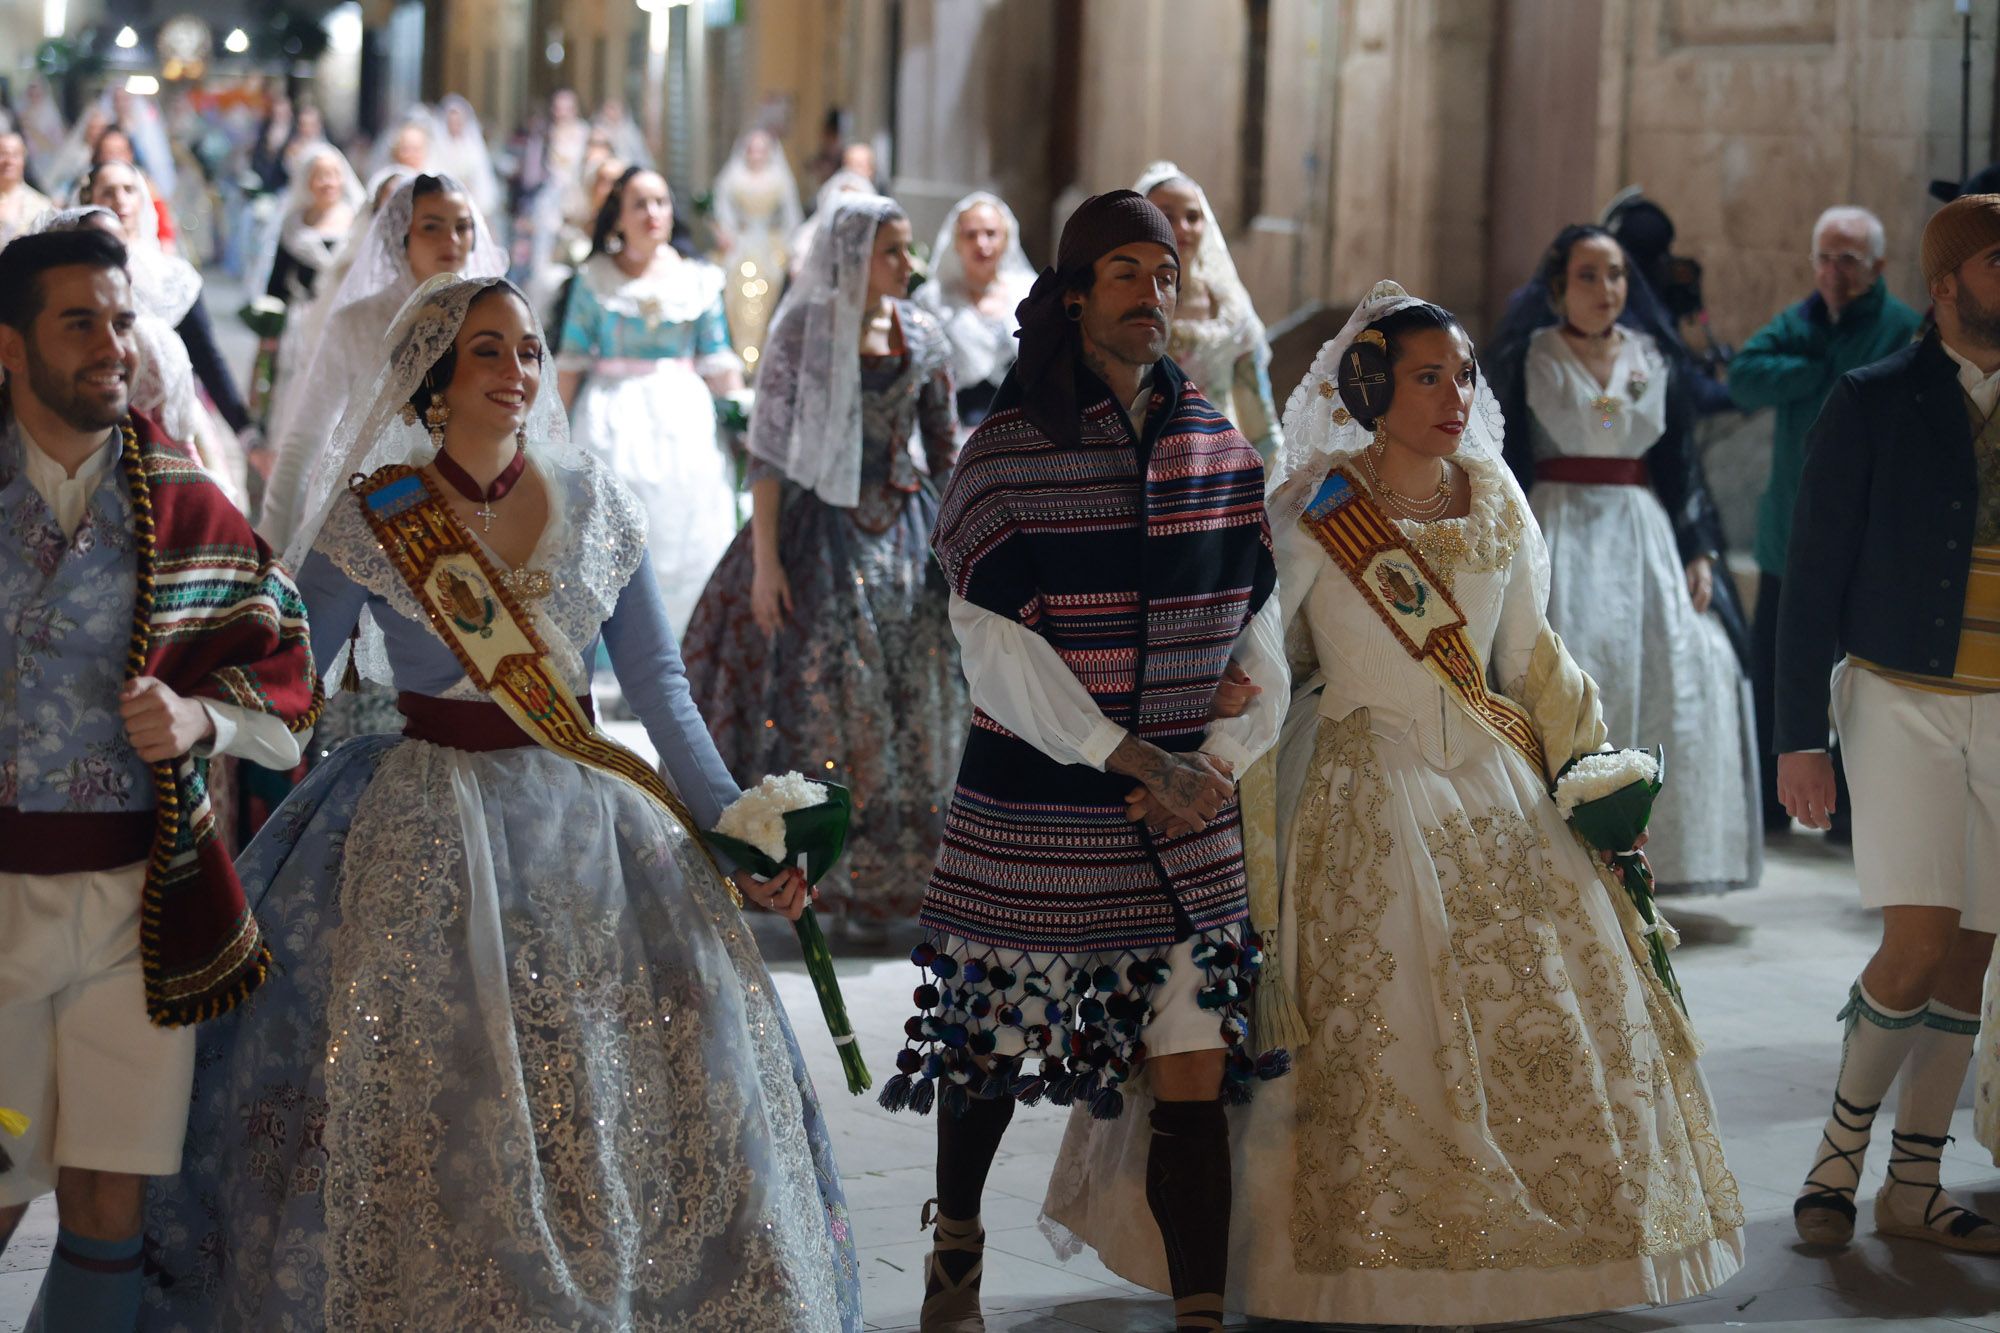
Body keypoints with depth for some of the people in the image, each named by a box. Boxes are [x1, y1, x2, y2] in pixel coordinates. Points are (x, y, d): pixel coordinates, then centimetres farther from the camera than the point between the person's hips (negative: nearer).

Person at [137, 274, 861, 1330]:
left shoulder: (593, 504, 4)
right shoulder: (369, 523, -4)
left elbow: (657, 682, 5)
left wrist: (737, 828, 1)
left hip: (586, 827, 3)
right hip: (427, 837, -2)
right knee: (431, 1125, -3)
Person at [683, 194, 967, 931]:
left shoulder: (922, 337, 4)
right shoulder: (802, 332, -7)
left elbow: (945, 453, 11)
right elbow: (768, 450, -7)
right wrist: (765, 558, -12)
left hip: (901, 531, 4)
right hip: (819, 528, -4)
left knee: (907, 708, 3)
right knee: (814, 697, -1)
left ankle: (885, 879, 14)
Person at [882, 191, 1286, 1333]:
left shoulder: (1222, 453, 7)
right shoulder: (1008, 449, -5)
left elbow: (1261, 640, 10)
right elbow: (999, 649, -10)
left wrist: (1218, 764, -5)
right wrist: (1134, 758, -13)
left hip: (1187, 822, 3)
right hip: (1034, 809, -2)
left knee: (1193, 1079, -3)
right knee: (993, 1053, 12)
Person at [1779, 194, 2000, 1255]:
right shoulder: (1874, 403, -5)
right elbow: (1813, 576, -4)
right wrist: (1800, 738, -8)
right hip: (1903, 704, -4)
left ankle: (1914, 1185, 18)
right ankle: (1842, 1146, 7)